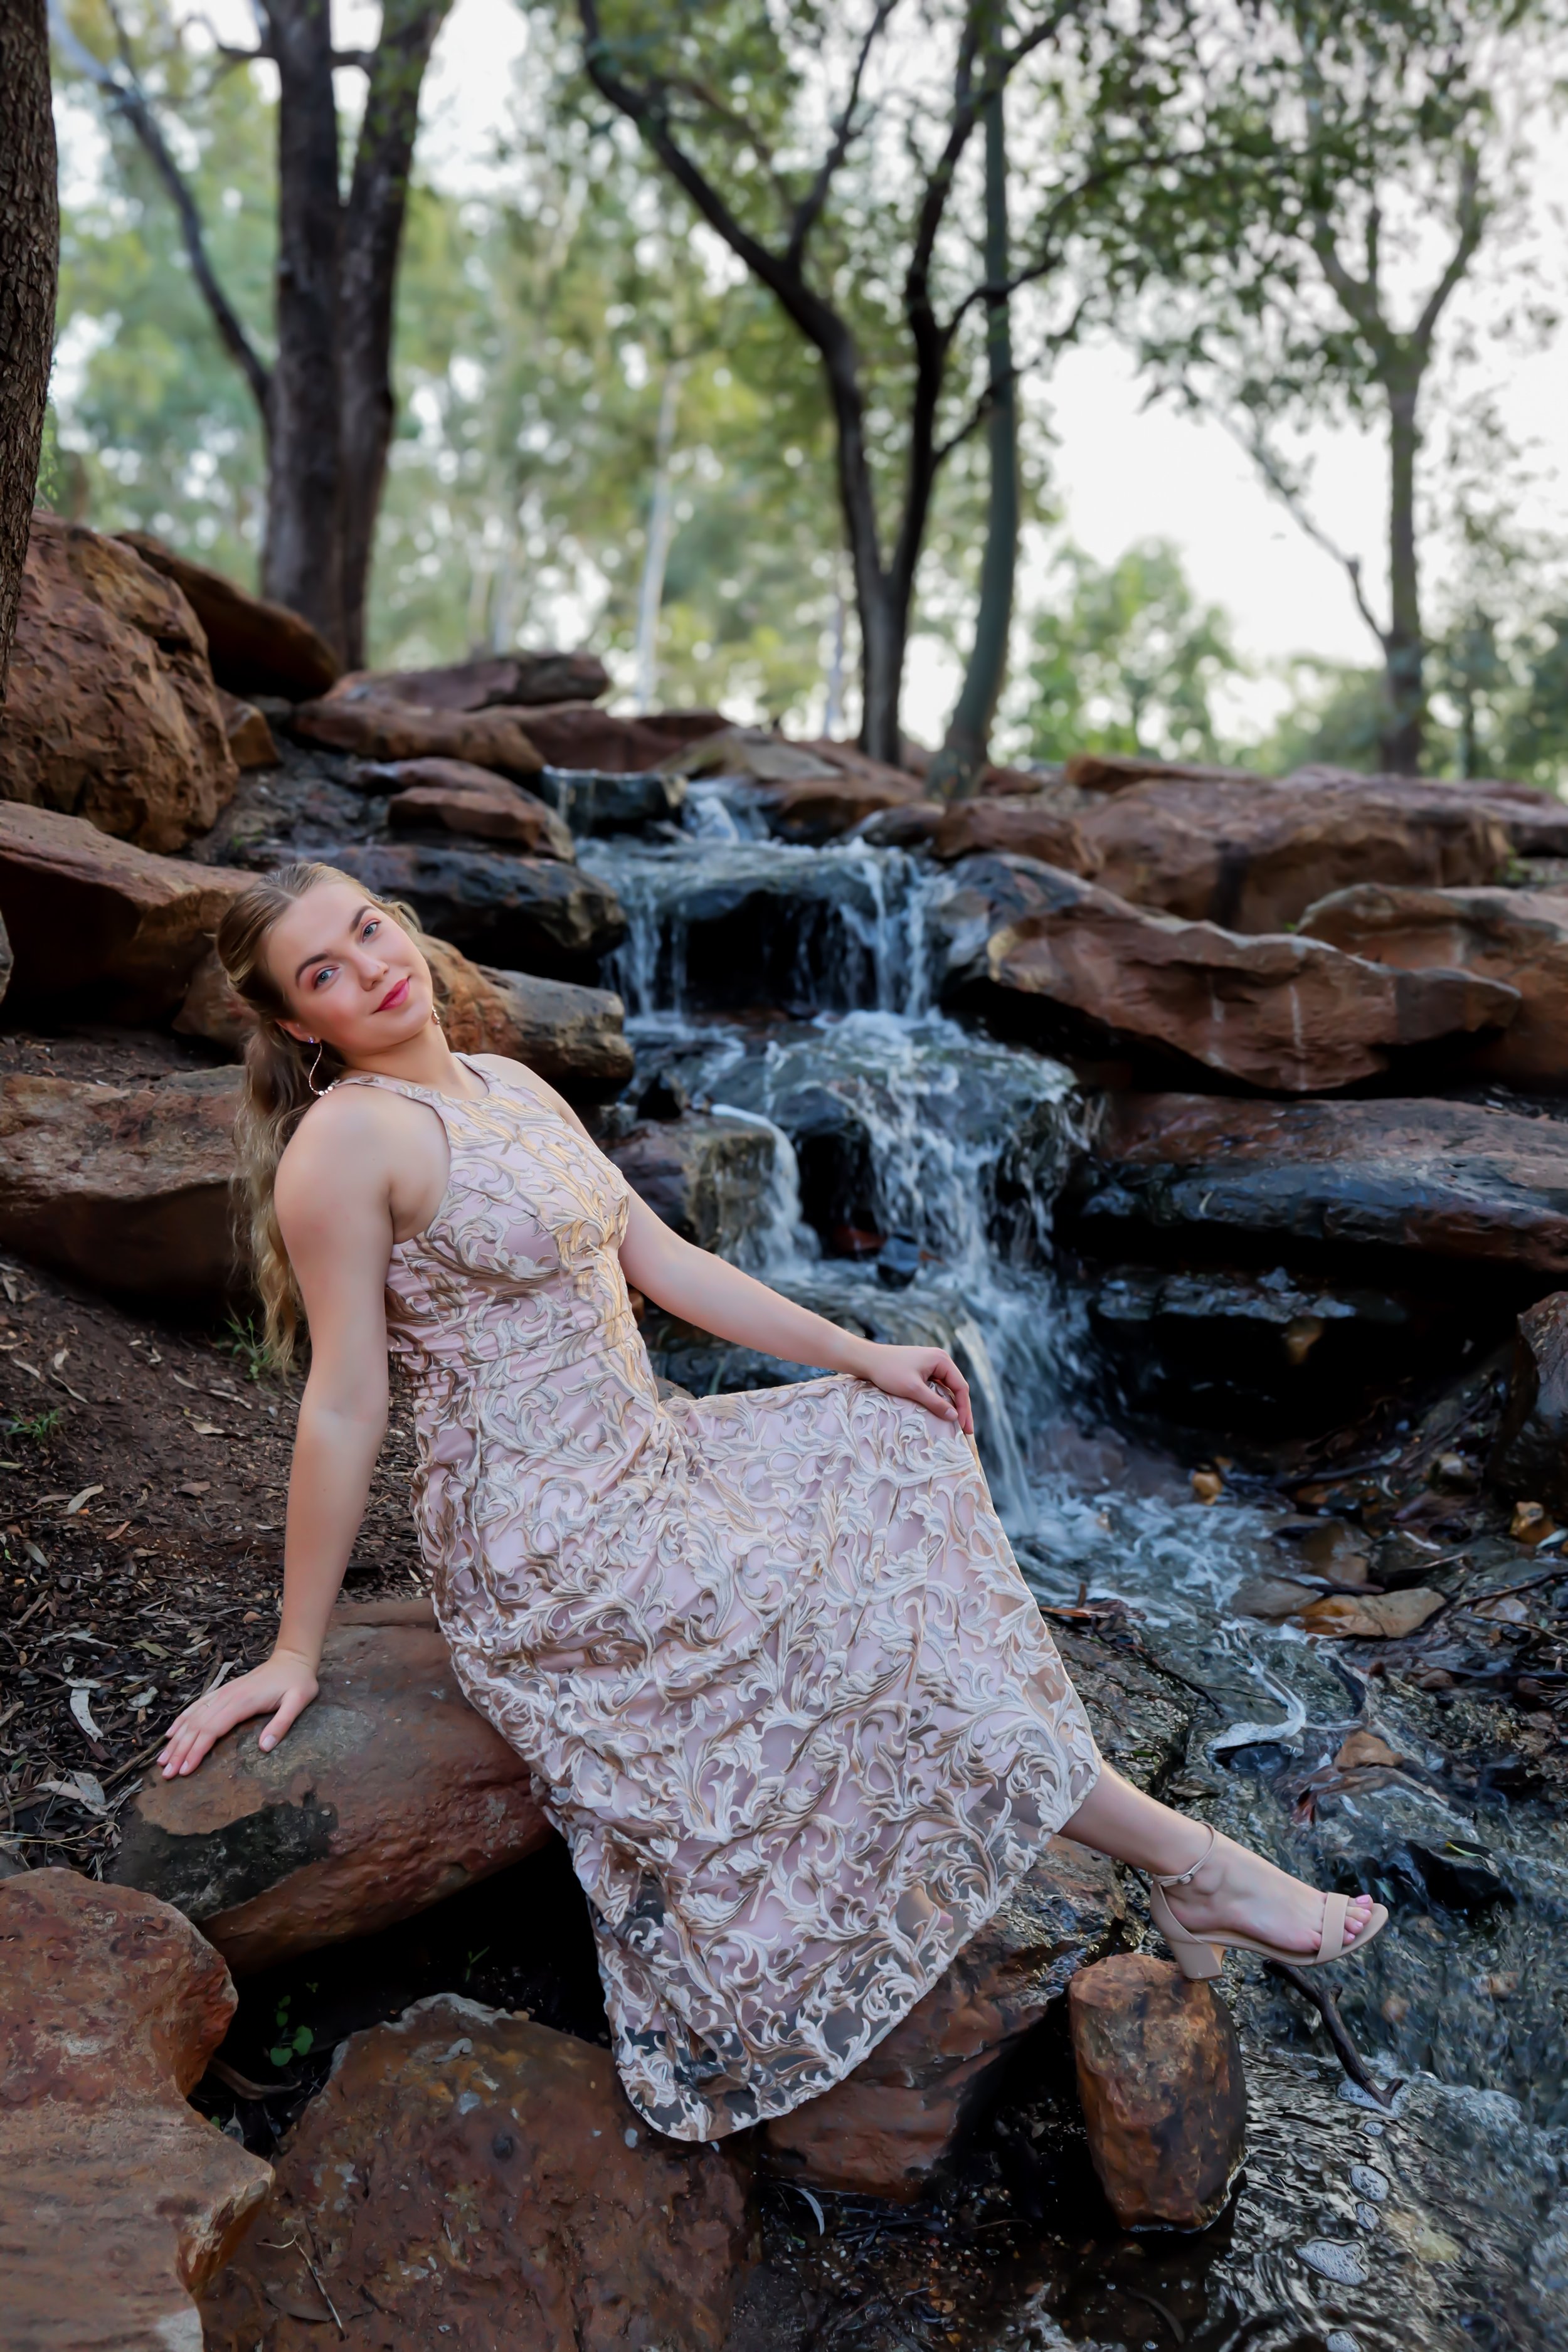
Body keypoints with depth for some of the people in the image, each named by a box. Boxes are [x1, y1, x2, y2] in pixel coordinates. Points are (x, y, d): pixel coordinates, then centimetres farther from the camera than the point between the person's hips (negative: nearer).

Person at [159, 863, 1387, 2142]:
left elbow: (662, 1257, 10)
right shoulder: (350, 1139, -18)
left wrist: (859, 1355, 8)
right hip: (547, 1547, -9)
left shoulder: (511, 1085, 8)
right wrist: (297, 1653, -11)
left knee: (899, 1437, 8)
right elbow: (344, 1410, -16)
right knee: (858, 1629, -11)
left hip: (641, 1455, 9)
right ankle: (1192, 1864, 4)